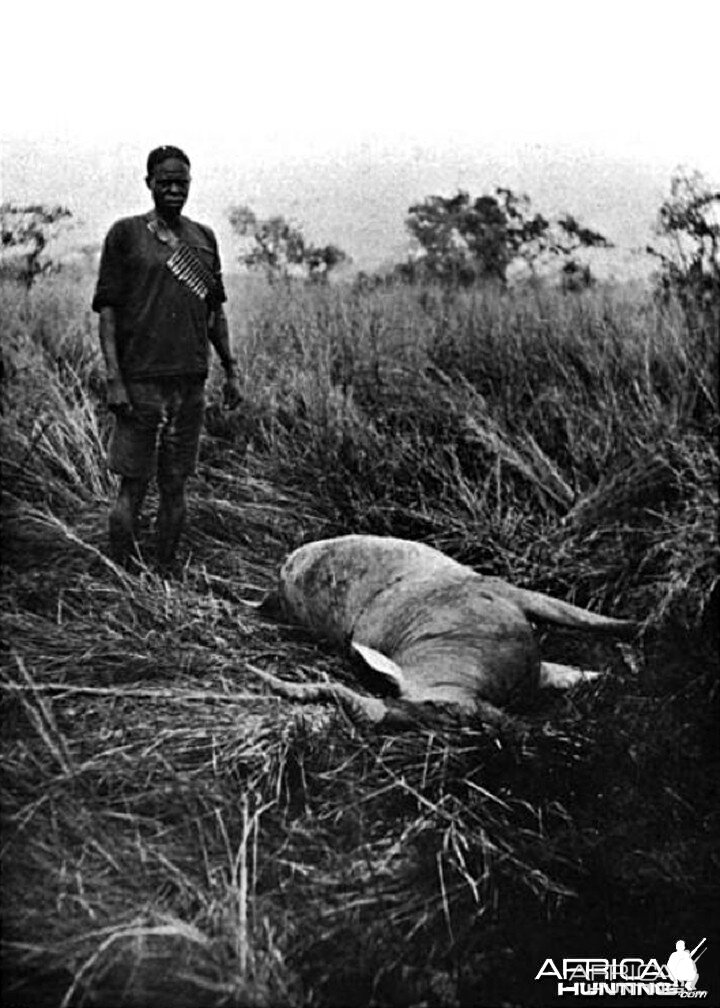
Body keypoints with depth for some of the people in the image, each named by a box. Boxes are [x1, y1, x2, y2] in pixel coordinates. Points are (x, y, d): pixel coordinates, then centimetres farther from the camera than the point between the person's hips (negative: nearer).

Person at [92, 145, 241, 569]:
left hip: (191, 380, 4)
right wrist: (114, 379, -12)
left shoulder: (204, 238, 14)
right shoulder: (126, 233, 0)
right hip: (141, 381, -4)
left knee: (175, 488, 9)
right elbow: (108, 309, -3)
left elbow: (215, 310, 19)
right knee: (133, 488, -2)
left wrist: (231, 370, 13)